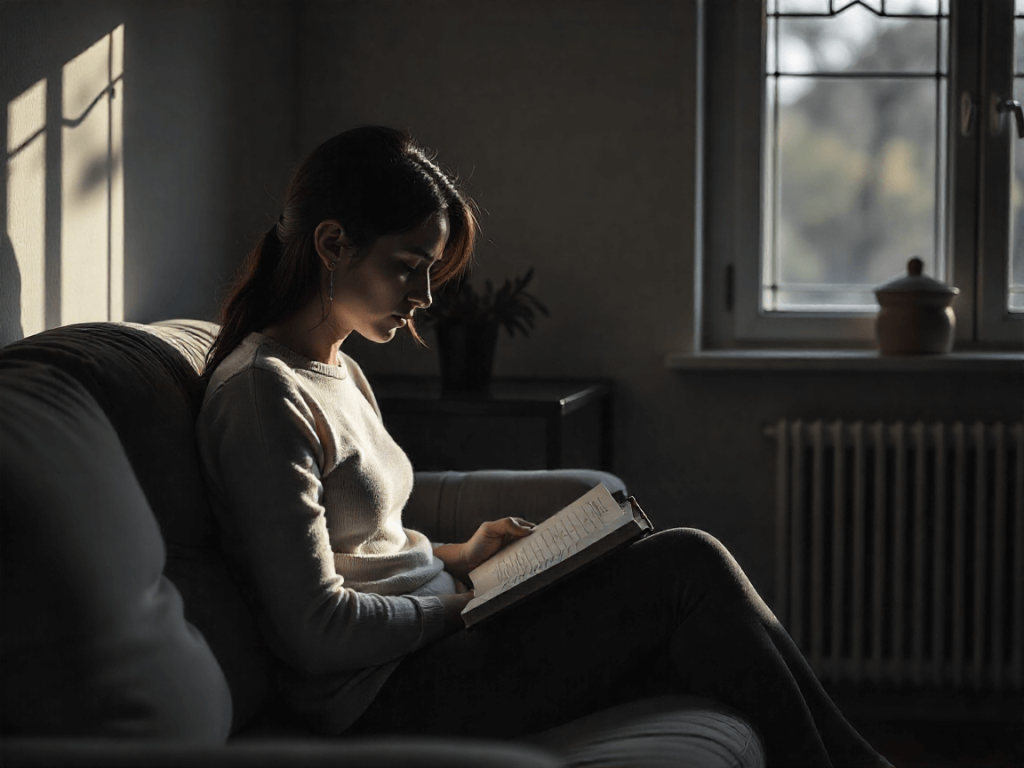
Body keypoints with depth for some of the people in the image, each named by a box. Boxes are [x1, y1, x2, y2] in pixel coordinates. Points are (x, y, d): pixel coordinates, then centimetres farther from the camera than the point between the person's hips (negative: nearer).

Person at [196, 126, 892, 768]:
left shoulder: (339, 374, 16)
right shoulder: (262, 392, -16)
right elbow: (317, 629, -20)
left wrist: (456, 557, 10)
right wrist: (461, 605, -10)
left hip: (423, 653, 9)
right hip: (384, 698, -9)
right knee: (687, 565, -12)